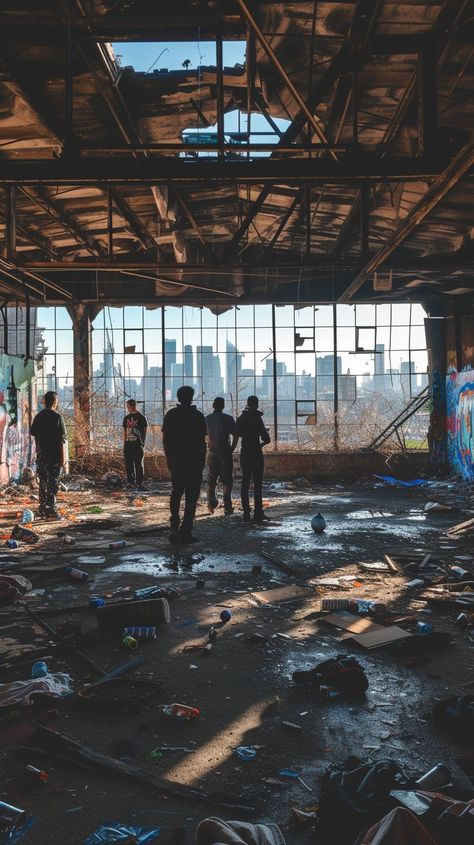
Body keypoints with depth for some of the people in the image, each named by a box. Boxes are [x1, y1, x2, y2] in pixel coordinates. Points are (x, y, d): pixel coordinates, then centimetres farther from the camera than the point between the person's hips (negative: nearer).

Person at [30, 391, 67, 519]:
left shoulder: (38, 416, 5)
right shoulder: (57, 417, -10)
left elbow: (32, 432, 15)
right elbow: (61, 439, -12)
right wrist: (62, 458, -9)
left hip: (41, 455, 5)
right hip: (54, 455, -5)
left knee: (43, 482, 12)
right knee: (53, 482, -3)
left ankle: (42, 508, 16)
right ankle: (51, 508, -6)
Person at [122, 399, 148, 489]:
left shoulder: (141, 417, -2)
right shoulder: (126, 418, 12)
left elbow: (144, 431, -1)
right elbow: (124, 432, 15)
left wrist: (142, 443, -5)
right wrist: (124, 444, 10)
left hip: (138, 445, -5)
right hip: (128, 445, 5)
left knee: (139, 465, -4)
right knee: (128, 464, 7)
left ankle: (139, 483, -1)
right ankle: (130, 482, 15)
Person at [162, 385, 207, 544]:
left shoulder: (171, 415, 4)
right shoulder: (197, 415, -4)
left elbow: (165, 439, 4)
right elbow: (202, 441, -4)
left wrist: (169, 459, 12)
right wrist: (202, 461, 4)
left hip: (176, 461, 3)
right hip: (194, 461, -3)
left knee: (176, 492, 17)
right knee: (191, 496, 2)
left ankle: (175, 526, 2)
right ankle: (185, 532, -1)